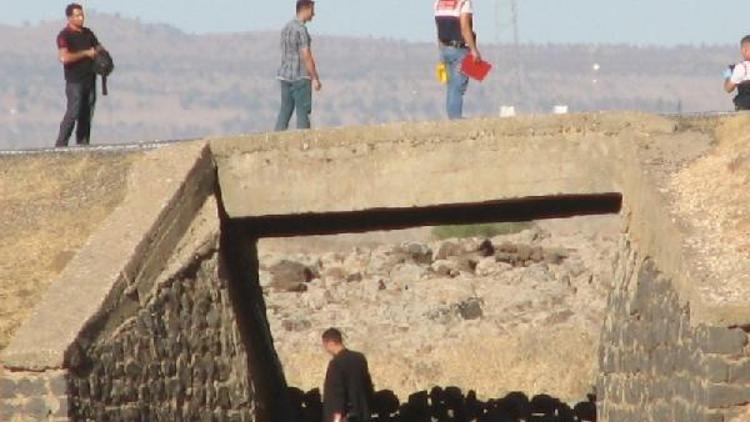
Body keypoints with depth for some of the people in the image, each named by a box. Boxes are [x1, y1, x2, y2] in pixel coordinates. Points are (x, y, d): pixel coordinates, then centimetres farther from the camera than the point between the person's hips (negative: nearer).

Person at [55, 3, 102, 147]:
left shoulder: (88, 33, 14)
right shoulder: (64, 36, -7)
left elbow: (99, 48, 25)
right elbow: (64, 57, -20)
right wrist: (86, 53, -15)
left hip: (89, 79, 7)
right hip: (75, 81, -7)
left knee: (86, 114, 5)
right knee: (73, 112, -12)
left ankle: (83, 144, 8)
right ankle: (61, 144, -8)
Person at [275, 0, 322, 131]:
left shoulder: (286, 28, 14)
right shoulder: (301, 29, -13)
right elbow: (306, 55, -17)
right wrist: (315, 78, -14)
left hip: (284, 76, 8)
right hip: (300, 76, -8)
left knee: (285, 111, 6)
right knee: (303, 111, -4)